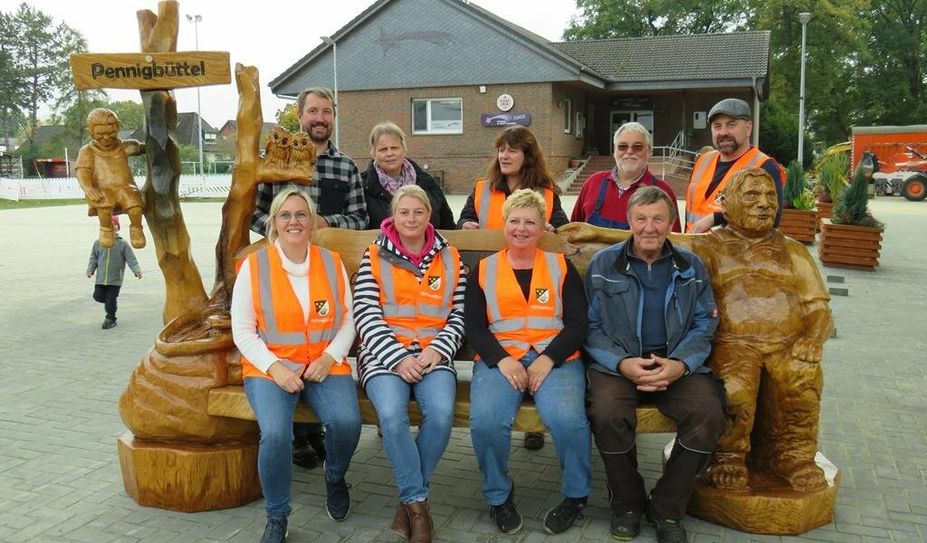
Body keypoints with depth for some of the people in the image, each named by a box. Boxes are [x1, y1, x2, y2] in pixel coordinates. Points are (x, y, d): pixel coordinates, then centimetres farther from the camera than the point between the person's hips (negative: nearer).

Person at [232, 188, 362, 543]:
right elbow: (242, 331, -1)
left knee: (346, 422, -26)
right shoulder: (253, 266, 0)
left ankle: (335, 477, 12)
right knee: (276, 434, -30)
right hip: (270, 367, -1)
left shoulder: (332, 263, 6)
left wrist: (329, 358, -9)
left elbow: (348, 321, 8)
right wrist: (274, 367, -14)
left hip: (325, 365, 2)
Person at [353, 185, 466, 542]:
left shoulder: (451, 259, 13)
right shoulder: (374, 257, 7)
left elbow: (459, 316, 9)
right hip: (386, 353, -1)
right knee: (391, 414, -31)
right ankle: (418, 502, -12)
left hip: (433, 355, 1)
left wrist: (436, 351, -9)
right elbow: (366, 316, -2)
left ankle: (409, 499, -7)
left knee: (441, 413, -29)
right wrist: (398, 359, -14)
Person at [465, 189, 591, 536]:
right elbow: (473, 327, 6)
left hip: (555, 357, 0)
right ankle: (499, 496, -2)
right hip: (500, 358, 1)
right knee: (485, 419, -30)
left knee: (567, 418, -31)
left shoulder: (561, 267, 13)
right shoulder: (483, 270, 14)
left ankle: (576, 496, -2)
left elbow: (577, 324, 5)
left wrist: (549, 359, -12)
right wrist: (502, 360, -12)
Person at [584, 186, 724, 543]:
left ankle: (667, 509, -3)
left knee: (709, 414, -27)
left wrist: (681, 364, -13)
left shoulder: (691, 267, 11)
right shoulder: (603, 265, 5)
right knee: (607, 414, -32)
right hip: (617, 363, -1)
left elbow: (704, 326, 6)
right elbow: (591, 327, 0)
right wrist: (622, 363, -16)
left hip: (677, 364, 2)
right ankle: (627, 504, -2)